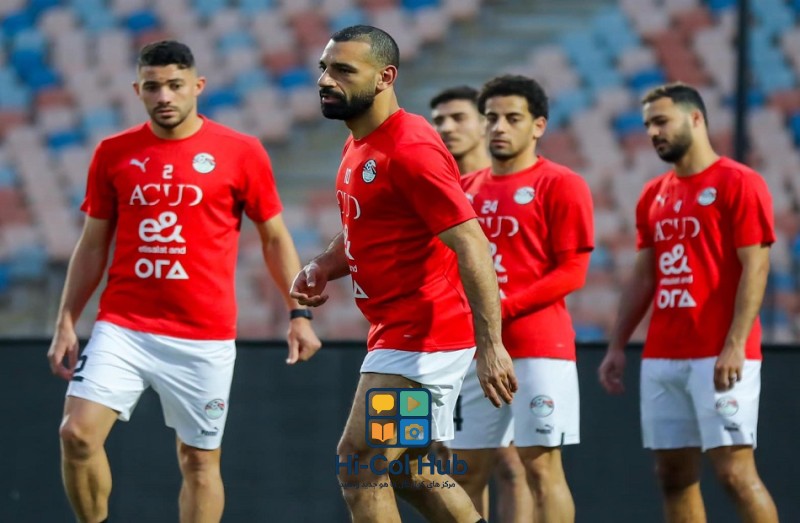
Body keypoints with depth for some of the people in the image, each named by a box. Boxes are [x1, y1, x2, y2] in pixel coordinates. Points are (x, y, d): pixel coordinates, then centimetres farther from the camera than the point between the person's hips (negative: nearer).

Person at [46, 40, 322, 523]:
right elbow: (93, 245, 12)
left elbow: (275, 238, 7)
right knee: (78, 433, -14)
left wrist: (299, 313, -1)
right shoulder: (113, 153, 6)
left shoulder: (241, 152, 0)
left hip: (204, 338, -1)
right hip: (123, 328, 1)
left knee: (200, 459, 3)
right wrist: (66, 322, 6)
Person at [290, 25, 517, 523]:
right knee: (406, 468, 16)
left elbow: (471, 246, -25)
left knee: (359, 463, -11)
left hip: (421, 335, -10)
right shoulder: (358, 146, 11)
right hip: (397, 330, 10)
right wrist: (323, 268, 6)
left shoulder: (410, 149, -19)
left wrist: (490, 345, -31)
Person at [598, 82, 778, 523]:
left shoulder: (738, 183, -5)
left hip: (720, 358, -7)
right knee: (673, 473, 6)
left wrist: (735, 345, -20)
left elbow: (754, 269, -11)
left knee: (734, 470, -11)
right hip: (661, 357, 7)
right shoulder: (653, 195, 16)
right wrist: (616, 346, 13)